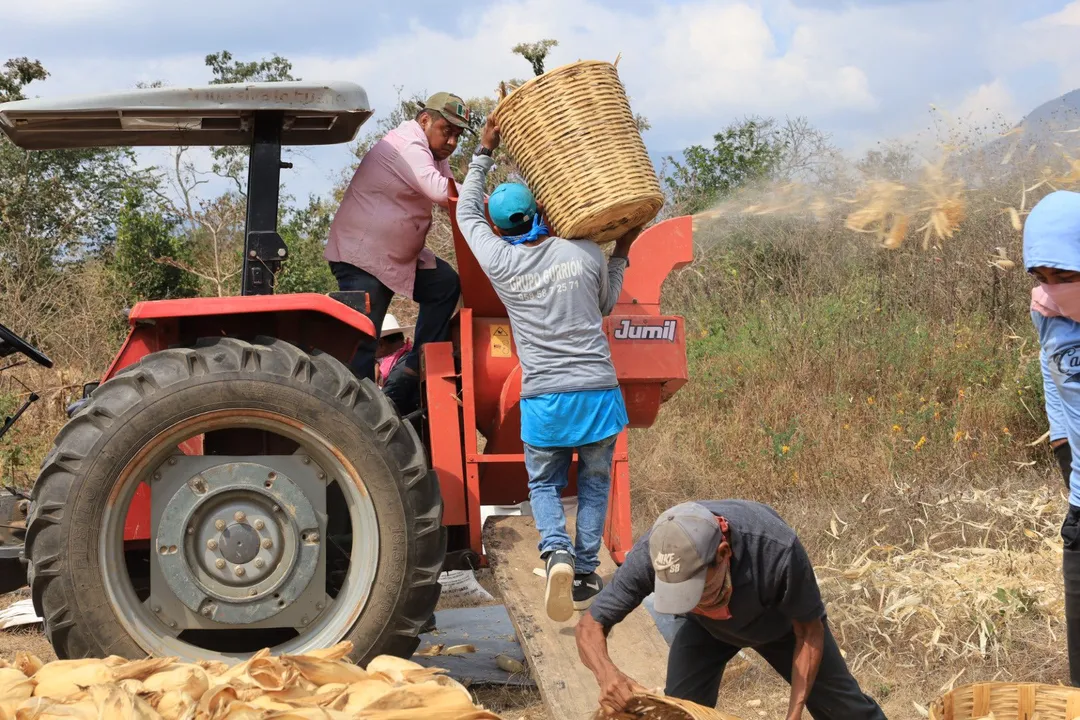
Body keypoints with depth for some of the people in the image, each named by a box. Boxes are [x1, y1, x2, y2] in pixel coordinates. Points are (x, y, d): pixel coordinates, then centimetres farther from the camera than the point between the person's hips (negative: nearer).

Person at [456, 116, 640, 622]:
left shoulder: (499, 262, -2)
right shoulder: (585, 253, 1)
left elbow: (467, 212, 17)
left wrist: (484, 153, 26)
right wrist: (622, 252, 33)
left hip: (542, 399, -1)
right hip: (598, 391, 1)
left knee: (543, 485, 16)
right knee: (593, 484, 17)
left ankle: (557, 552, -11)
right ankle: (585, 574, 14)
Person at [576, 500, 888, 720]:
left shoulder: (777, 549, -45)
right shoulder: (651, 554, -40)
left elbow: (809, 630, -26)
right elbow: (590, 625, -29)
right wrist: (606, 673, -52)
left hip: (781, 621, -1)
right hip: (706, 627, 1)